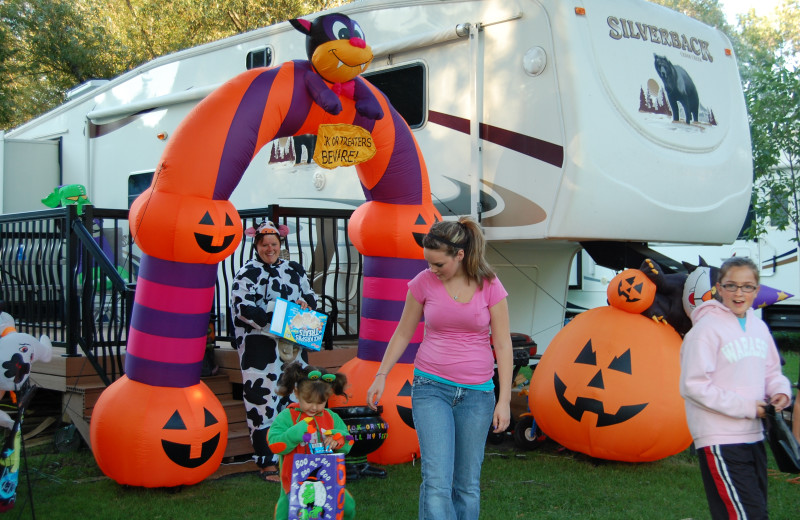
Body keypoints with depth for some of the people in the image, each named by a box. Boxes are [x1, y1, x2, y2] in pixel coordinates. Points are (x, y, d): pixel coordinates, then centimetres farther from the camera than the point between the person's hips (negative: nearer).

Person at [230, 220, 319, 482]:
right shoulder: (247, 273, -2)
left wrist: (305, 302, -3)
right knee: (263, 401, -6)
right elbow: (243, 308, -13)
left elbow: (311, 295, 22)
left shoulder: (294, 269, 15)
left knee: (296, 398, 11)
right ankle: (267, 463, 2)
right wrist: (276, 321, -23)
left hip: (293, 345, 6)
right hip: (260, 349, -6)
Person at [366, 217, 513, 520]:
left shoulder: (489, 286, -4)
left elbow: (503, 345, -1)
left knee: (468, 485, 8)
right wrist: (381, 375, 7)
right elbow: (403, 333, 10)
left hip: (477, 392, 1)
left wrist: (504, 400, -3)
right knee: (437, 481, -13)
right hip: (431, 387, -1)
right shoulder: (424, 282, -2)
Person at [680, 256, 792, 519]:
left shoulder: (759, 327, 10)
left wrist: (780, 390, -3)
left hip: (754, 435, 8)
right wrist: (745, 407, -17)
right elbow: (693, 386, -17)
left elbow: (771, 371, 20)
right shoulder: (707, 328, -13)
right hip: (720, 440, -8)